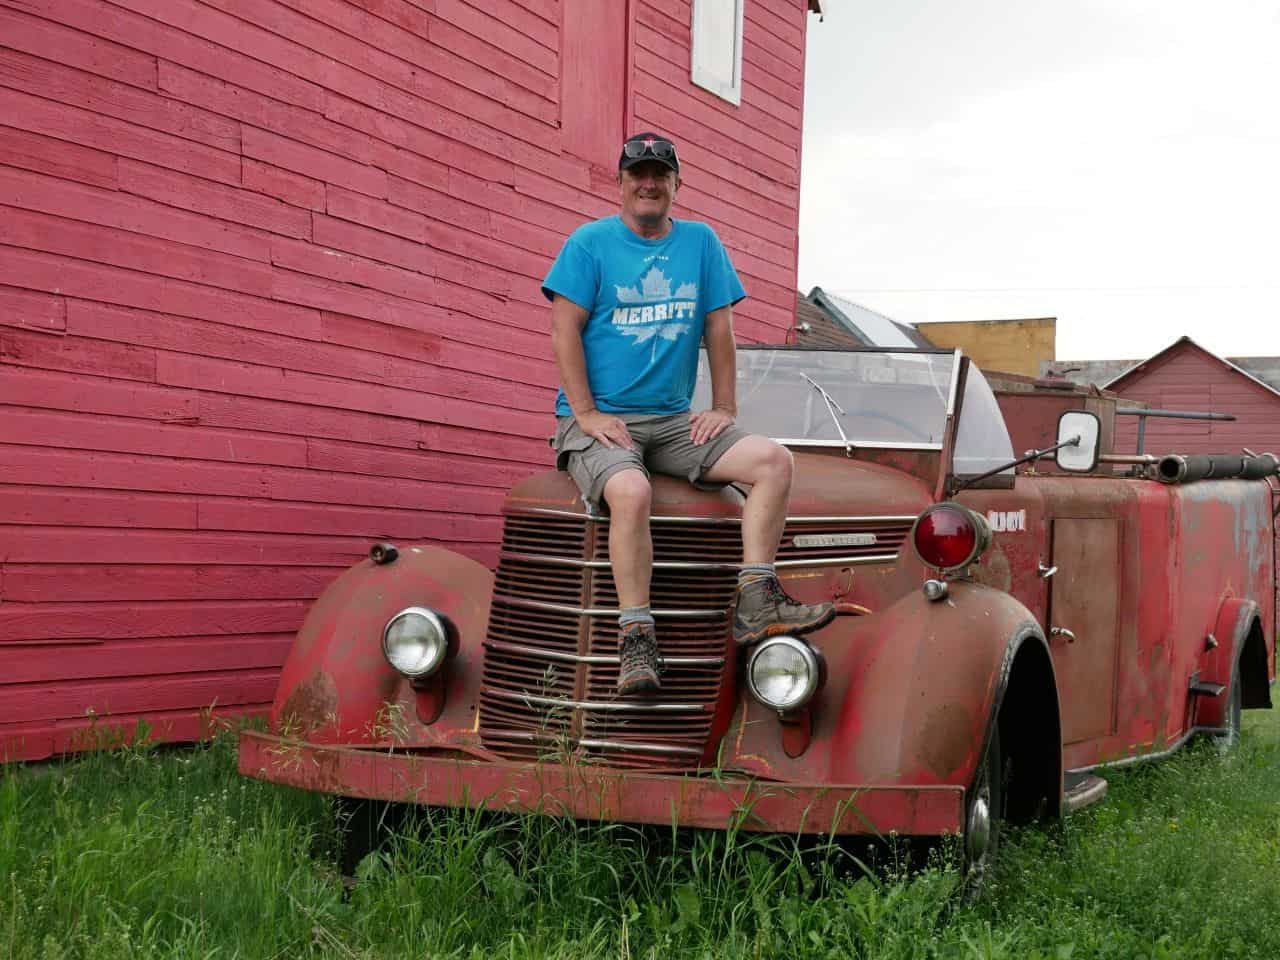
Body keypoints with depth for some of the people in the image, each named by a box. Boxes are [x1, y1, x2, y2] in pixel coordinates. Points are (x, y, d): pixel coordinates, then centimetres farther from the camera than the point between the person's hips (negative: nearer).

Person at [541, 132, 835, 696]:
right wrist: (588, 415, -14)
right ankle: (636, 639, -29)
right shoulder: (589, 243, 0)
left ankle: (756, 605, -19)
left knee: (773, 460, -16)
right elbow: (565, 331, -6)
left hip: (674, 421, 5)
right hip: (598, 421, -5)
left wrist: (724, 408, 2)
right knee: (632, 492, -36)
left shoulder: (701, 243, 11)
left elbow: (718, 330, 11)